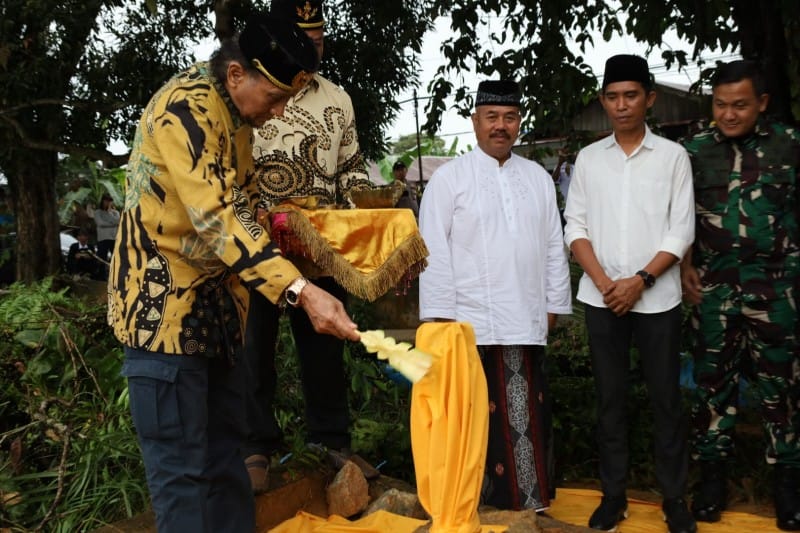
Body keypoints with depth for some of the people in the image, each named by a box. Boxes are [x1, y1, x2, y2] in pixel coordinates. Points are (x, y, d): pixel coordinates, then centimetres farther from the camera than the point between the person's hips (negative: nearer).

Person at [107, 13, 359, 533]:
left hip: (216, 300, 9)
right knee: (182, 465, -2)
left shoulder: (236, 111, 10)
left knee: (225, 451, 15)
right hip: (164, 304, -9)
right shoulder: (184, 107, -19)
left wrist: (269, 222, 5)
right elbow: (216, 217, -31)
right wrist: (301, 290, -38)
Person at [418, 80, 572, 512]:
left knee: (526, 417, 10)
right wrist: (440, 314, -9)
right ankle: (478, 505, 17)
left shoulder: (538, 178, 13)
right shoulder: (449, 177, -1)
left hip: (526, 321, 4)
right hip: (470, 322, -4)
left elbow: (553, 246, 14)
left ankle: (530, 502, 23)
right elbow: (434, 250, -5)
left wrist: (553, 304, 11)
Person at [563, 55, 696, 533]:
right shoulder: (588, 158, 7)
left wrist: (640, 281, -12)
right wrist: (604, 282, -8)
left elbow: (681, 231, -3)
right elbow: (576, 226, 3)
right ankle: (614, 494, 20)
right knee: (610, 398, 9)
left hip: (657, 297, -1)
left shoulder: (673, 156, 1)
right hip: (601, 298, 2)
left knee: (666, 399, 6)